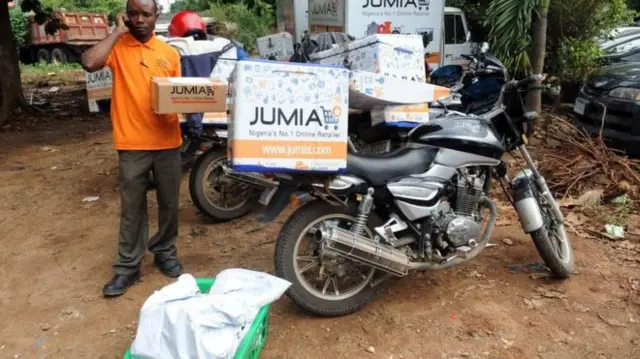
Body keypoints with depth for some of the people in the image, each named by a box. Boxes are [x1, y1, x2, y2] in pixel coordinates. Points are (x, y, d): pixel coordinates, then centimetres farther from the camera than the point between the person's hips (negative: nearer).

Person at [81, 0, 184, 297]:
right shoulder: (116, 47, -1)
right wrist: (118, 32, -12)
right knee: (132, 208, 6)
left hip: (167, 142, 3)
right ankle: (128, 267, 18)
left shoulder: (170, 53, 9)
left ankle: (165, 254, 31)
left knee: (169, 204, 13)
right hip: (132, 144, -3)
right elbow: (89, 63, -21)